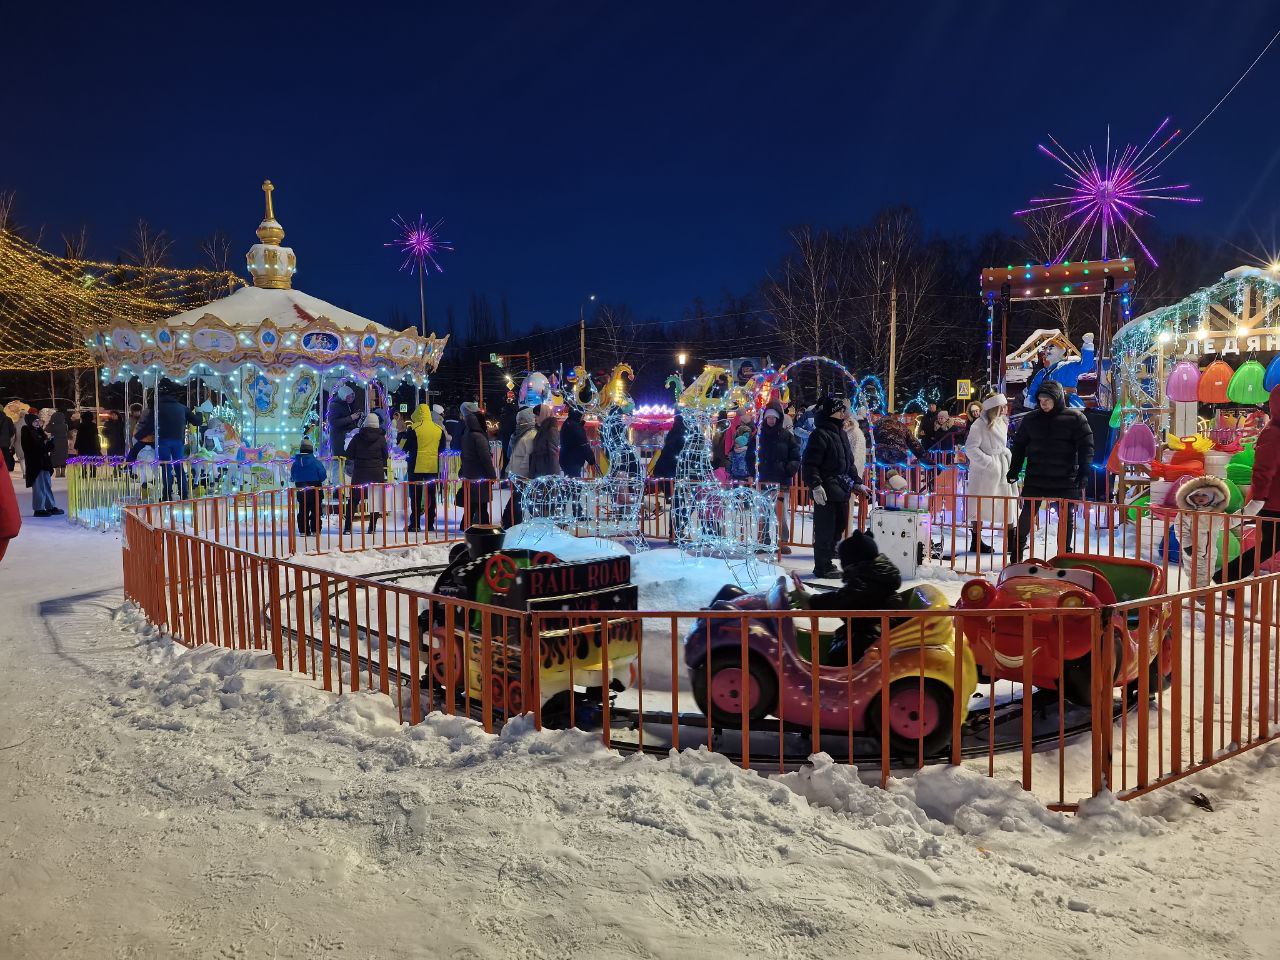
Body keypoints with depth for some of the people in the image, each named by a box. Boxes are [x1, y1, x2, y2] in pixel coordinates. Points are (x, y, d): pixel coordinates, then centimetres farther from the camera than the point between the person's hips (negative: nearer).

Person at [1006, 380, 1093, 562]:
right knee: (1026, 516, 4)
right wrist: (1013, 472, 5)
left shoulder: (1075, 418, -4)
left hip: (1065, 480, -2)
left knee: (1066, 518, 8)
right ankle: (1017, 554, 16)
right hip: (1035, 480, 2)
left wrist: (1083, 476, -14)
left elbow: (1086, 449, -6)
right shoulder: (1031, 419, 4)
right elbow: (1019, 445, 11)